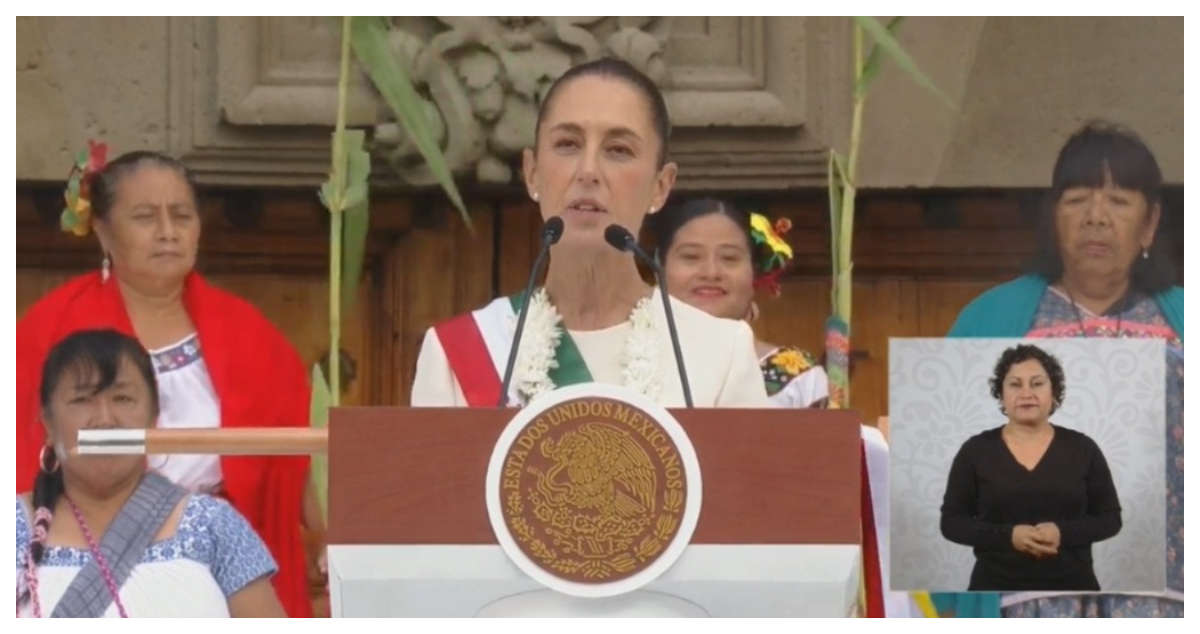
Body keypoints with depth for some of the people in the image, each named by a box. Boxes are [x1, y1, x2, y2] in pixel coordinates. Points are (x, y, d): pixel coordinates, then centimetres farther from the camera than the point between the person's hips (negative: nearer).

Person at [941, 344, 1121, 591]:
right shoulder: (976, 451, 0)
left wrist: (1063, 532, -15)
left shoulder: (1081, 449, 2)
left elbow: (1109, 518, 3)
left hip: (1069, 597, 1)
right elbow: (952, 522, 0)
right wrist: (1007, 535, -16)